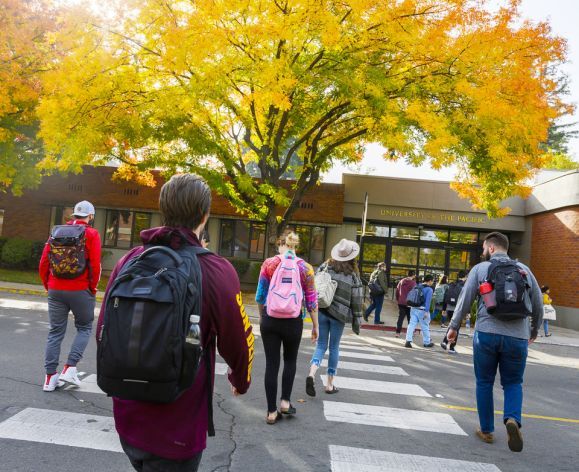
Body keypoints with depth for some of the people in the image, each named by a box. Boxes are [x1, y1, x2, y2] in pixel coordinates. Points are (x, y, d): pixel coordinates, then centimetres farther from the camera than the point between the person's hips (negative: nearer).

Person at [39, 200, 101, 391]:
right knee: (84, 327, 14)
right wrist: (93, 289, 1)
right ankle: (70, 368, 3)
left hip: (55, 291, 4)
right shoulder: (91, 234, -4)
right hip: (80, 291, -4)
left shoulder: (56, 232, 8)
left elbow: (43, 264, 6)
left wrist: (49, 286, 15)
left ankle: (50, 377, 13)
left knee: (55, 332, 12)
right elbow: (95, 266, -11)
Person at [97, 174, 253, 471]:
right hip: (176, 432, -5)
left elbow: (103, 332, 3)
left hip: (127, 420, 5)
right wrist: (241, 380, 14)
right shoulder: (216, 271, -18)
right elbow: (238, 343, -8)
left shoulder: (129, 261, -5)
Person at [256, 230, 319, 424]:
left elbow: (260, 295, 3)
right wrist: (315, 326, 8)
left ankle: (272, 412, 12)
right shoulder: (305, 268, -4)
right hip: (293, 321, 0)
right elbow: (311, 300, -2)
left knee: (271, 364, 7)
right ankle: (285, 401, 21)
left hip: (270, 319, 0)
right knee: (290, 360, 22)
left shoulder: (269, 264, -4)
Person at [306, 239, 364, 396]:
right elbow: (356, 301, -3)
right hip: (339, 315, -2)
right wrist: (356, 321, 5)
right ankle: (330, 384, 17)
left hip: (321, 311, 2)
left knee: (321, 344, 11)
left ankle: (312, 373, -12)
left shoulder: (325, 267, 1)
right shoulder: (353, 275, -4)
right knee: (334, 347, 11)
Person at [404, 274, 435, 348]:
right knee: (425, 326, 8)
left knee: (411, 324, 2)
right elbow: (428, 301, -16)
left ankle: (408, 341, -6)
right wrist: (426, 312, -18)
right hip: (422, 310, -6)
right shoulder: (429, 289, -9)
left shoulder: (417, 286, 12)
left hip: (413, 309, 6)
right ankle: (426, 342, 19)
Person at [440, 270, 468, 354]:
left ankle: (445, 341, 10)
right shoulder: (464, 286, -7)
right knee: (456, 328, 4)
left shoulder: (451, 285, 9)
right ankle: (452, 348, 7)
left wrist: (444, 309, 16)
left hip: (449, 309, 5)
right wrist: (468, 312, -8)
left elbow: (445, 297, 10)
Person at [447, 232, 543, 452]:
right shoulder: (524, 270, 9)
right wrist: (534, 330, 29)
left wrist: (454, 327, 10)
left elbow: (465, 300, -1)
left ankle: (487, 430, 20)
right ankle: (513, 419, -9)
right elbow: (538, 305, 13)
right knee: (513, 383, 16)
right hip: (518, 337, 2)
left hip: (486, 334, -1)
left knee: (484, 383, 14)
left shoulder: (480, 269, 3)